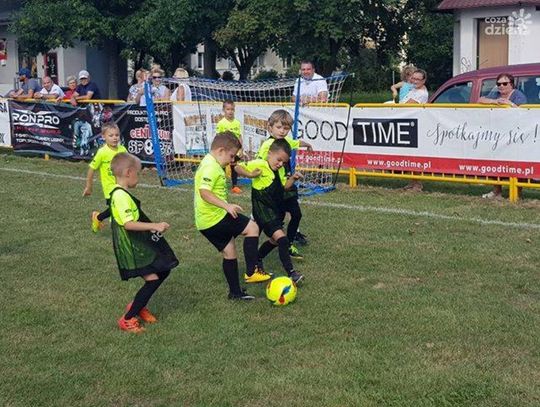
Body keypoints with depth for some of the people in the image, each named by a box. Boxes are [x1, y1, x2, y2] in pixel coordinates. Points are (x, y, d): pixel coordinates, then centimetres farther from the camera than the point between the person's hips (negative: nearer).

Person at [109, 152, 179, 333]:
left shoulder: (121, 194, 13)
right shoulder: (121, 196, -21)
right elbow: (128, 224, -31)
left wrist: (153, 227, 30)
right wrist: (154, 226, -32)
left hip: (139, 244, 11)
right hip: (131, 248, -11)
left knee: (163, 271, 15)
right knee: (152, 280, -12)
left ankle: (137, 305, 26)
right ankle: (127, 319, -2)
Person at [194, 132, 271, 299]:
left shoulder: (210, 164, 16)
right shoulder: (211, 167, -17)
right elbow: (204, 192, -29)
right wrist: (226, 206, -31)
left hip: (206, 221, 10)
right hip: (215, 217, -10)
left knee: (229, 251, 17)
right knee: (252, 228, -5)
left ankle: (235, 292, 24)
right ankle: (251, 271, -3)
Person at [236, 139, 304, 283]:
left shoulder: (280, 170, 10)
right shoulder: (259, 164, -14)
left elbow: (284, 187, 14)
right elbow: (238, 167, -16)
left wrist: (292, 178, -1)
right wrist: (250, 174, -30)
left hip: (276, 210, 9)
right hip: (263, 211, -9)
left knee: (275, 240, 23)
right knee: (281, 238, -20)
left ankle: (257, 259, 46)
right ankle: (291, 273, -21)